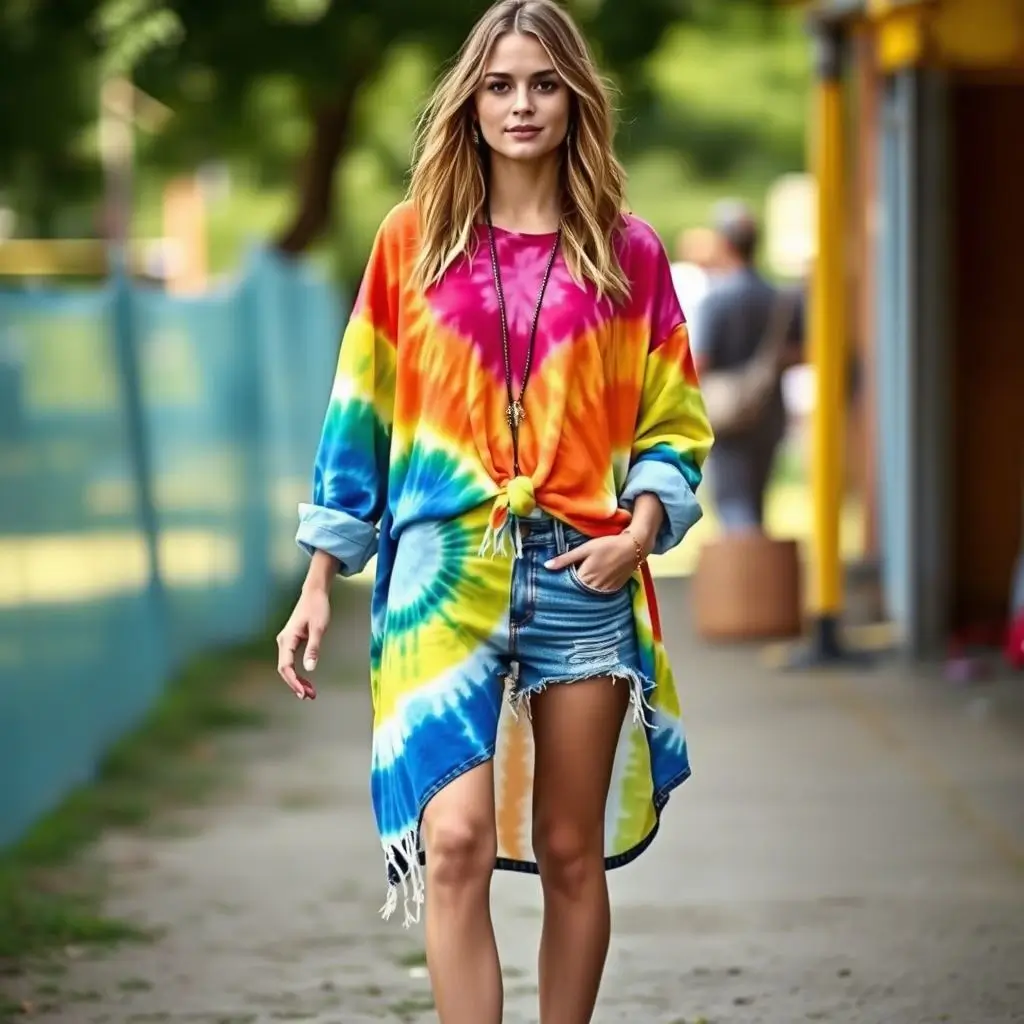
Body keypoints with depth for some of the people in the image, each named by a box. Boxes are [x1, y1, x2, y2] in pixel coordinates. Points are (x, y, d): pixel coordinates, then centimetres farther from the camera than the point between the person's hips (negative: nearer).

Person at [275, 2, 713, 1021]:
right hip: (447, 567, -1)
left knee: (571, 853, 5)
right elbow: (358, 415, 10)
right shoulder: (413, 241, 8)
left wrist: (639, 531, -7)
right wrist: (319, 582, 8)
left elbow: (673, 425, 12)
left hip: (582, 577, 1)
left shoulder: (627, 255, 8)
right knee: (456, 840, -15)